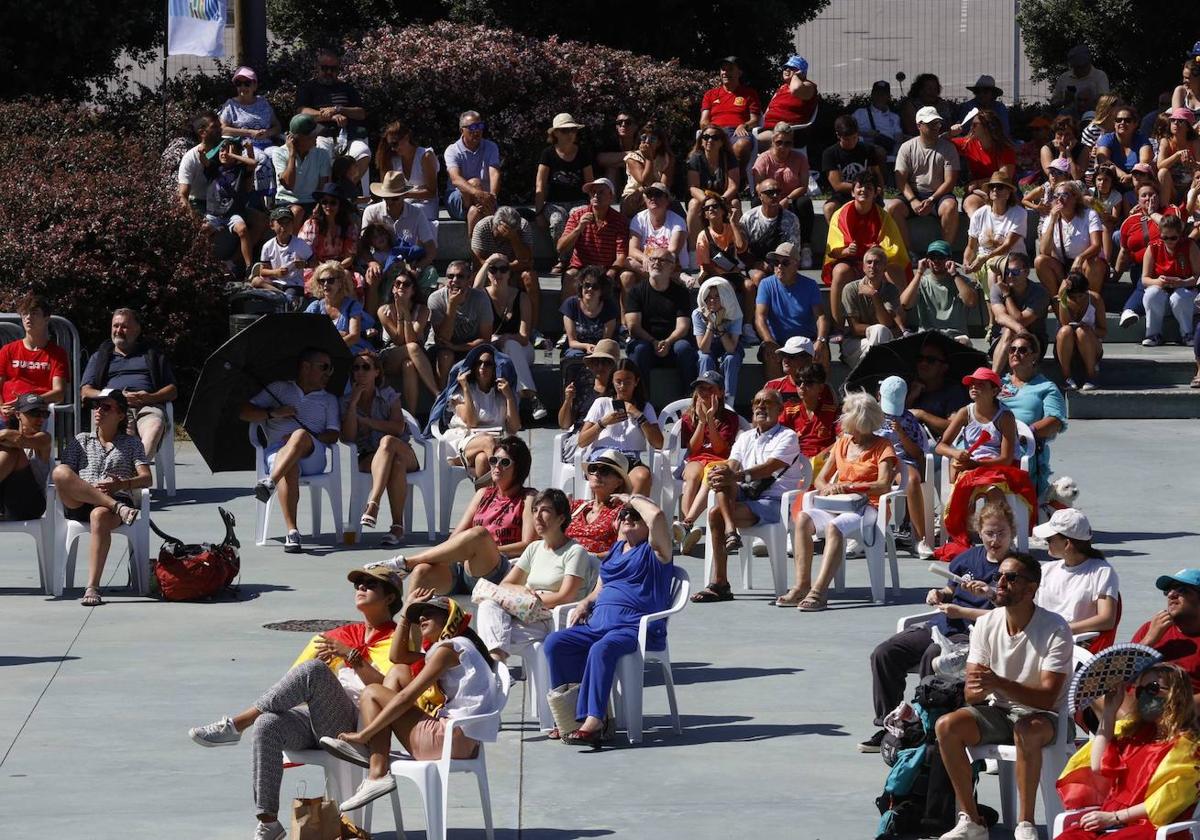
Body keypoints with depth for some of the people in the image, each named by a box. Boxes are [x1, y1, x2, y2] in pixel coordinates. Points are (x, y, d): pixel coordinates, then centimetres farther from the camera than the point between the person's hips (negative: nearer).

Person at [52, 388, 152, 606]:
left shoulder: (131, 443, 23)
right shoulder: (81, 440, 26)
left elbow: (147, 479, 10)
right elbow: (61, 477, 13)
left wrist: (122, 484, -13)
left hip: (119, 499, -2)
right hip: (79, 505, 2)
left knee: (99, 515, -41)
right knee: (59, 471, -31)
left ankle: (92, 587, -46)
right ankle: (119, 508, -37)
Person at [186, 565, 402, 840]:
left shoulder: (395, 640, 11)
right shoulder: (344, 634, 29)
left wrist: (351, 655, -16)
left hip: (353, 727, -5)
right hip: (313, 718, 5)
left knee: (314, 671, -33)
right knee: (266, 725, -28)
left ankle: (234, 725, -27)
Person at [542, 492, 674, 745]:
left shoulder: (654, 550, 3)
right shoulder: (616, 550, 27)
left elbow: (656, 515, -17)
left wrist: (633, 500, 1)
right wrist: (585, 604, 14)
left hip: (637, 628, -8)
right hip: (599, 624, 8)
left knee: (602, 648, -37)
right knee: (554, 643, -14)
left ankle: (593, 722, -39)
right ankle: (572, 711, -14)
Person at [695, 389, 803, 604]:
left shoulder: (787, 437, 0)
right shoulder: (745, 437, 21)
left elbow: (769, 468, -18)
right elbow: (731, 465, 4)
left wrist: (736, 476, -35)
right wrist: (722, 473, -24)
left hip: (774, 503, -6)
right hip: (745, 495, 6)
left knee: (716, 513, -30)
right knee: (721, 475, -26)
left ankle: (719, 584, -26)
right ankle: (730, 530, -39)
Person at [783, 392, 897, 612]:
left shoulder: (882, 447, 2)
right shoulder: (842, 443, 20)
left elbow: (884, 485, -13)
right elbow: (820, 479, 17)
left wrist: (848, 487, -18)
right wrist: (826, 488, -9)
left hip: (868, 508, -6)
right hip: (838, 507, 6)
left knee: (834, 527, -37)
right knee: (802, 519, -23)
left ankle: (819, 591, -45)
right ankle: (802, 586, -29)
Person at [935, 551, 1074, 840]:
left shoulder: (1055, 629, -16)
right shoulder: (986, 624, -2)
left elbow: (1047, 697, -24)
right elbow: (971, 695, -3)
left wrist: (998, 683, -37)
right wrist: (977, 689, -30)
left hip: (1040, 713, -5)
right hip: (996, 709, 5)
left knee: (1026, 731, -39)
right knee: (947, 726, -22)